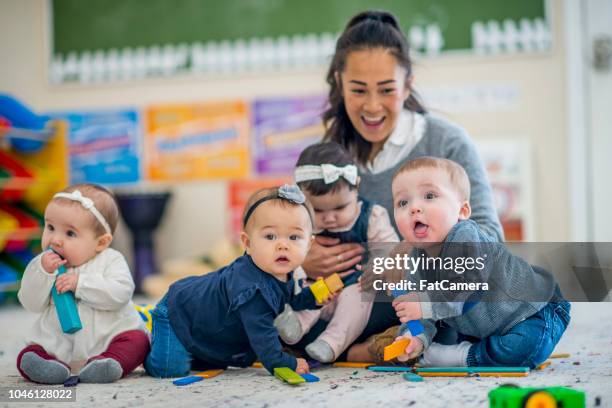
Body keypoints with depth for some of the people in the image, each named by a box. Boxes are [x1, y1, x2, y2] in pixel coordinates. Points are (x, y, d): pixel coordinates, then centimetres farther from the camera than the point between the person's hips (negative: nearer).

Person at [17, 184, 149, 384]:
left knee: (136, 341, -26)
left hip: (108, 339, -2)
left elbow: (120, 294, -20)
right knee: (27, 356, -18)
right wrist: (42, 272, -18)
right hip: (59, 344, 2)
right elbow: (32, 304, -2)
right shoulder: (43, 264, 6)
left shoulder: (110, 260, -5)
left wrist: (80, 283, -24)